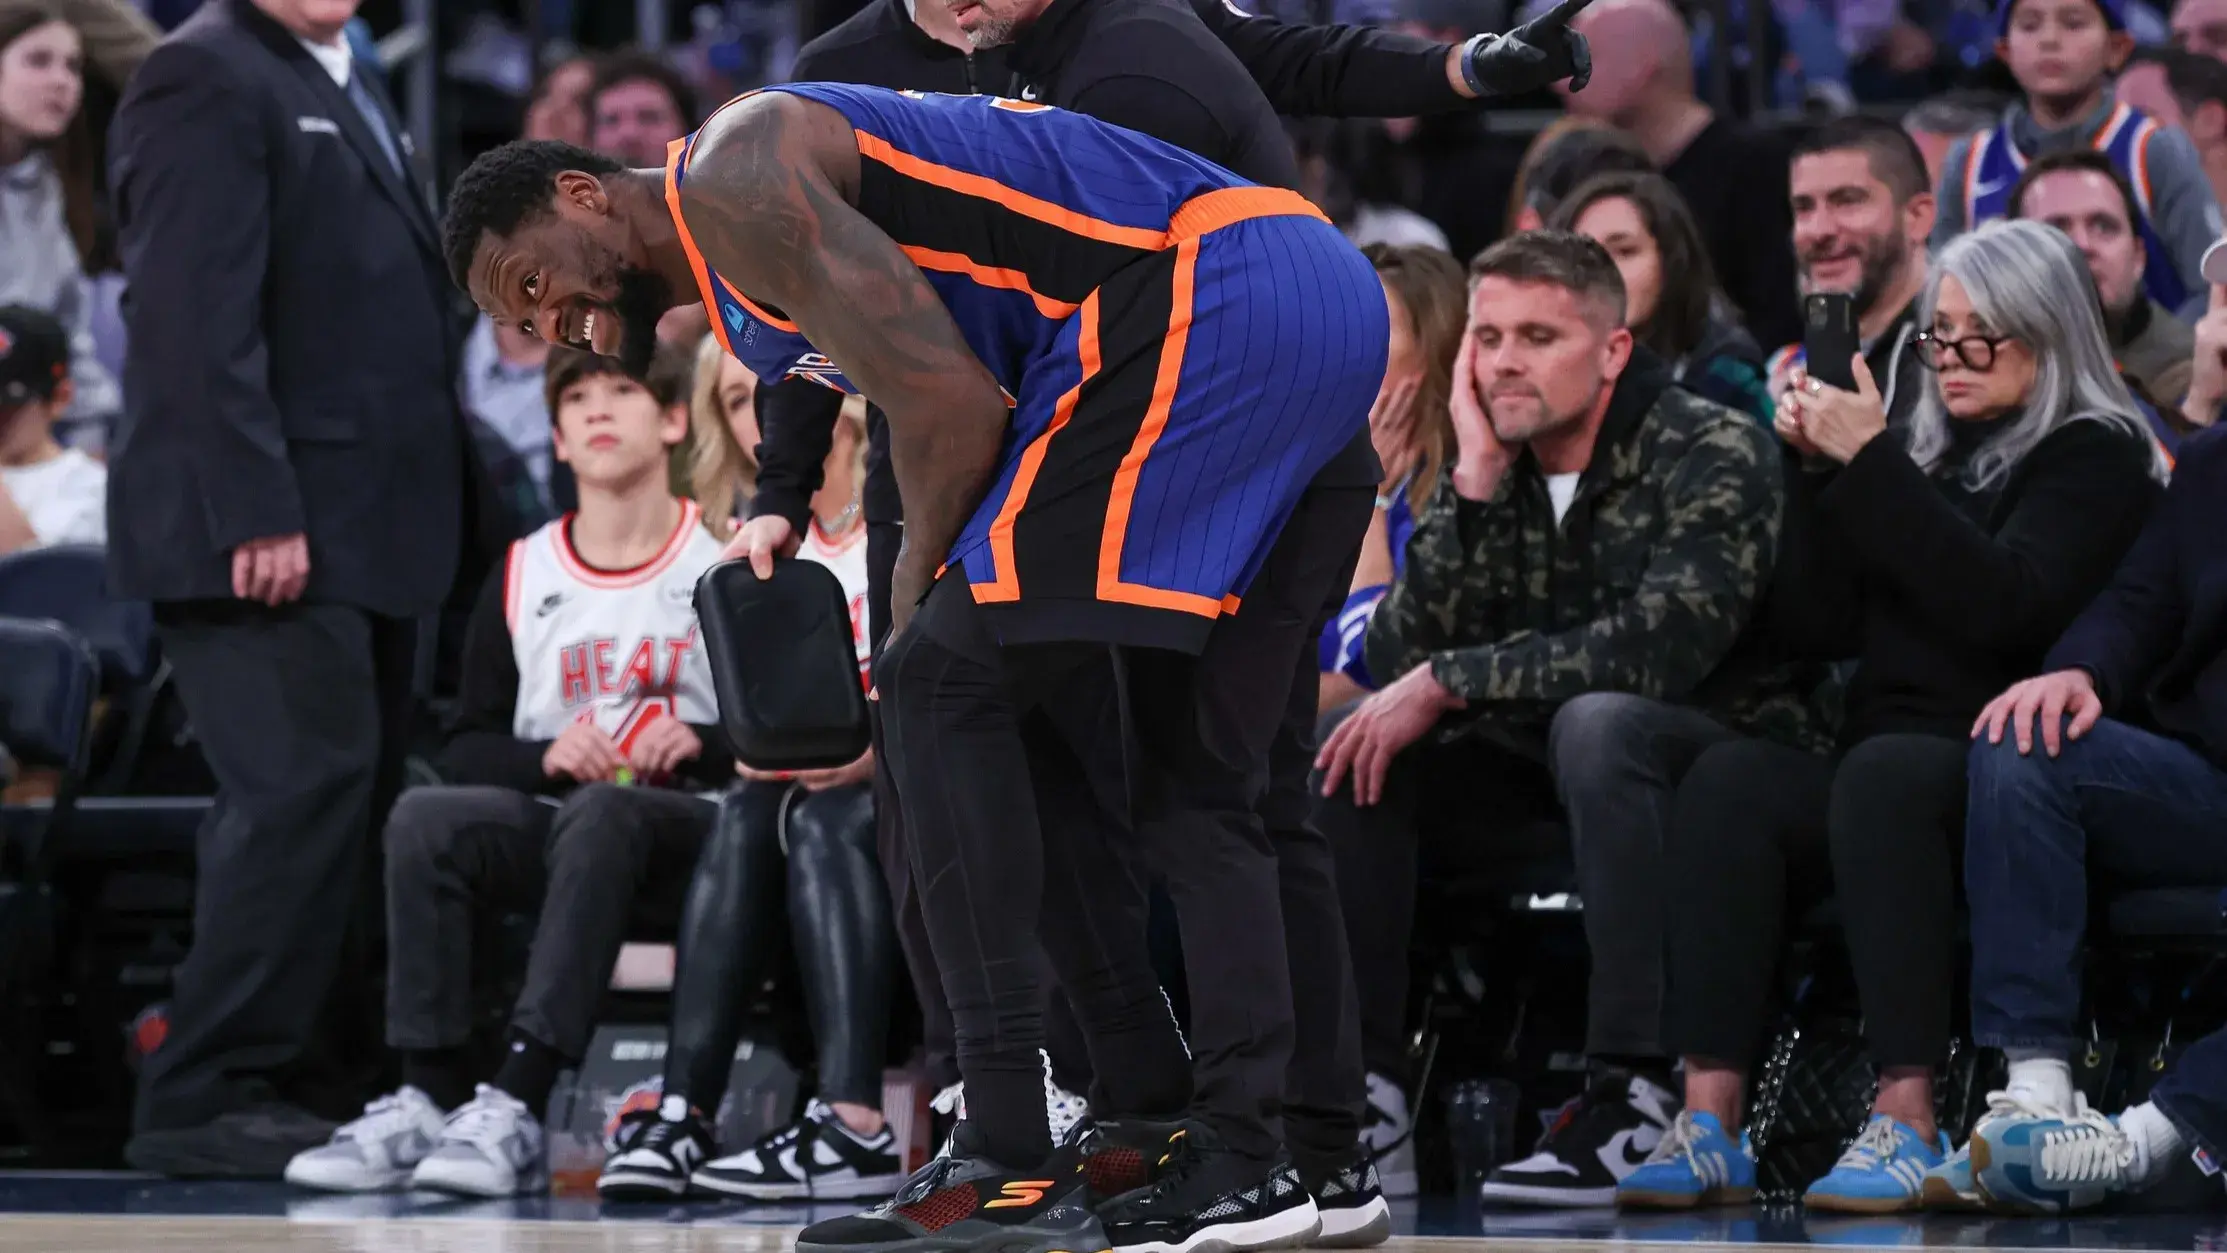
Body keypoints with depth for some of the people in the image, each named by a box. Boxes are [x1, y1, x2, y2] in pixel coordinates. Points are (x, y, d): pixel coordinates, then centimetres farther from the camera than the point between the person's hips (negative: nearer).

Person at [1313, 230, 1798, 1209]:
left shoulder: (1713, 456, -14)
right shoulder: (1488, 474, 4)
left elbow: (1658, 650, -28)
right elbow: (1398, 659, -7)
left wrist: (1450, 683, -25)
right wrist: (1474, 483, -16)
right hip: (1537, 786, 6)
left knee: (1595, 723, -37)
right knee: (1350, 745, -13)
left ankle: (1634, 1097, -40)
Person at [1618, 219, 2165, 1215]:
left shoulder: (2099, 458, 4)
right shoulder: (1921, 450, 21)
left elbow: (2000, 604, -14)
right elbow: (1814, 630, 16)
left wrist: (1870, 461, -13)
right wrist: (1821, 471, 4)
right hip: (1881, 760, 5)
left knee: (1882, 775, -37)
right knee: (1729, 779, -25)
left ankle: (1907, 1122, -41)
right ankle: (1709, 1122, -37)